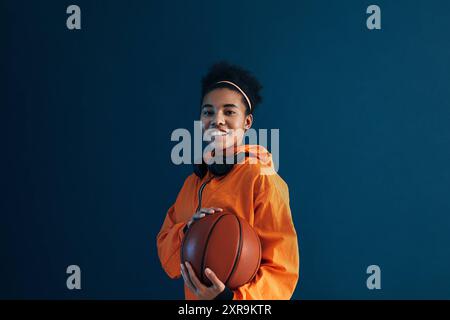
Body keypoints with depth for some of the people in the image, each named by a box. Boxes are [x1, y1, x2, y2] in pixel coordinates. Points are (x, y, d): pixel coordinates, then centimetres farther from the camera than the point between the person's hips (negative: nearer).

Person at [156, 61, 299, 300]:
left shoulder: (263, 179, -17)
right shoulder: (193, 182, 2)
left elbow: (282, 270, -19)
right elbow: (166, 252, 2)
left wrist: (231, 296, -33)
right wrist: (187, 230, -18)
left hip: (235, 298, -6)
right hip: (193, 297, 6)